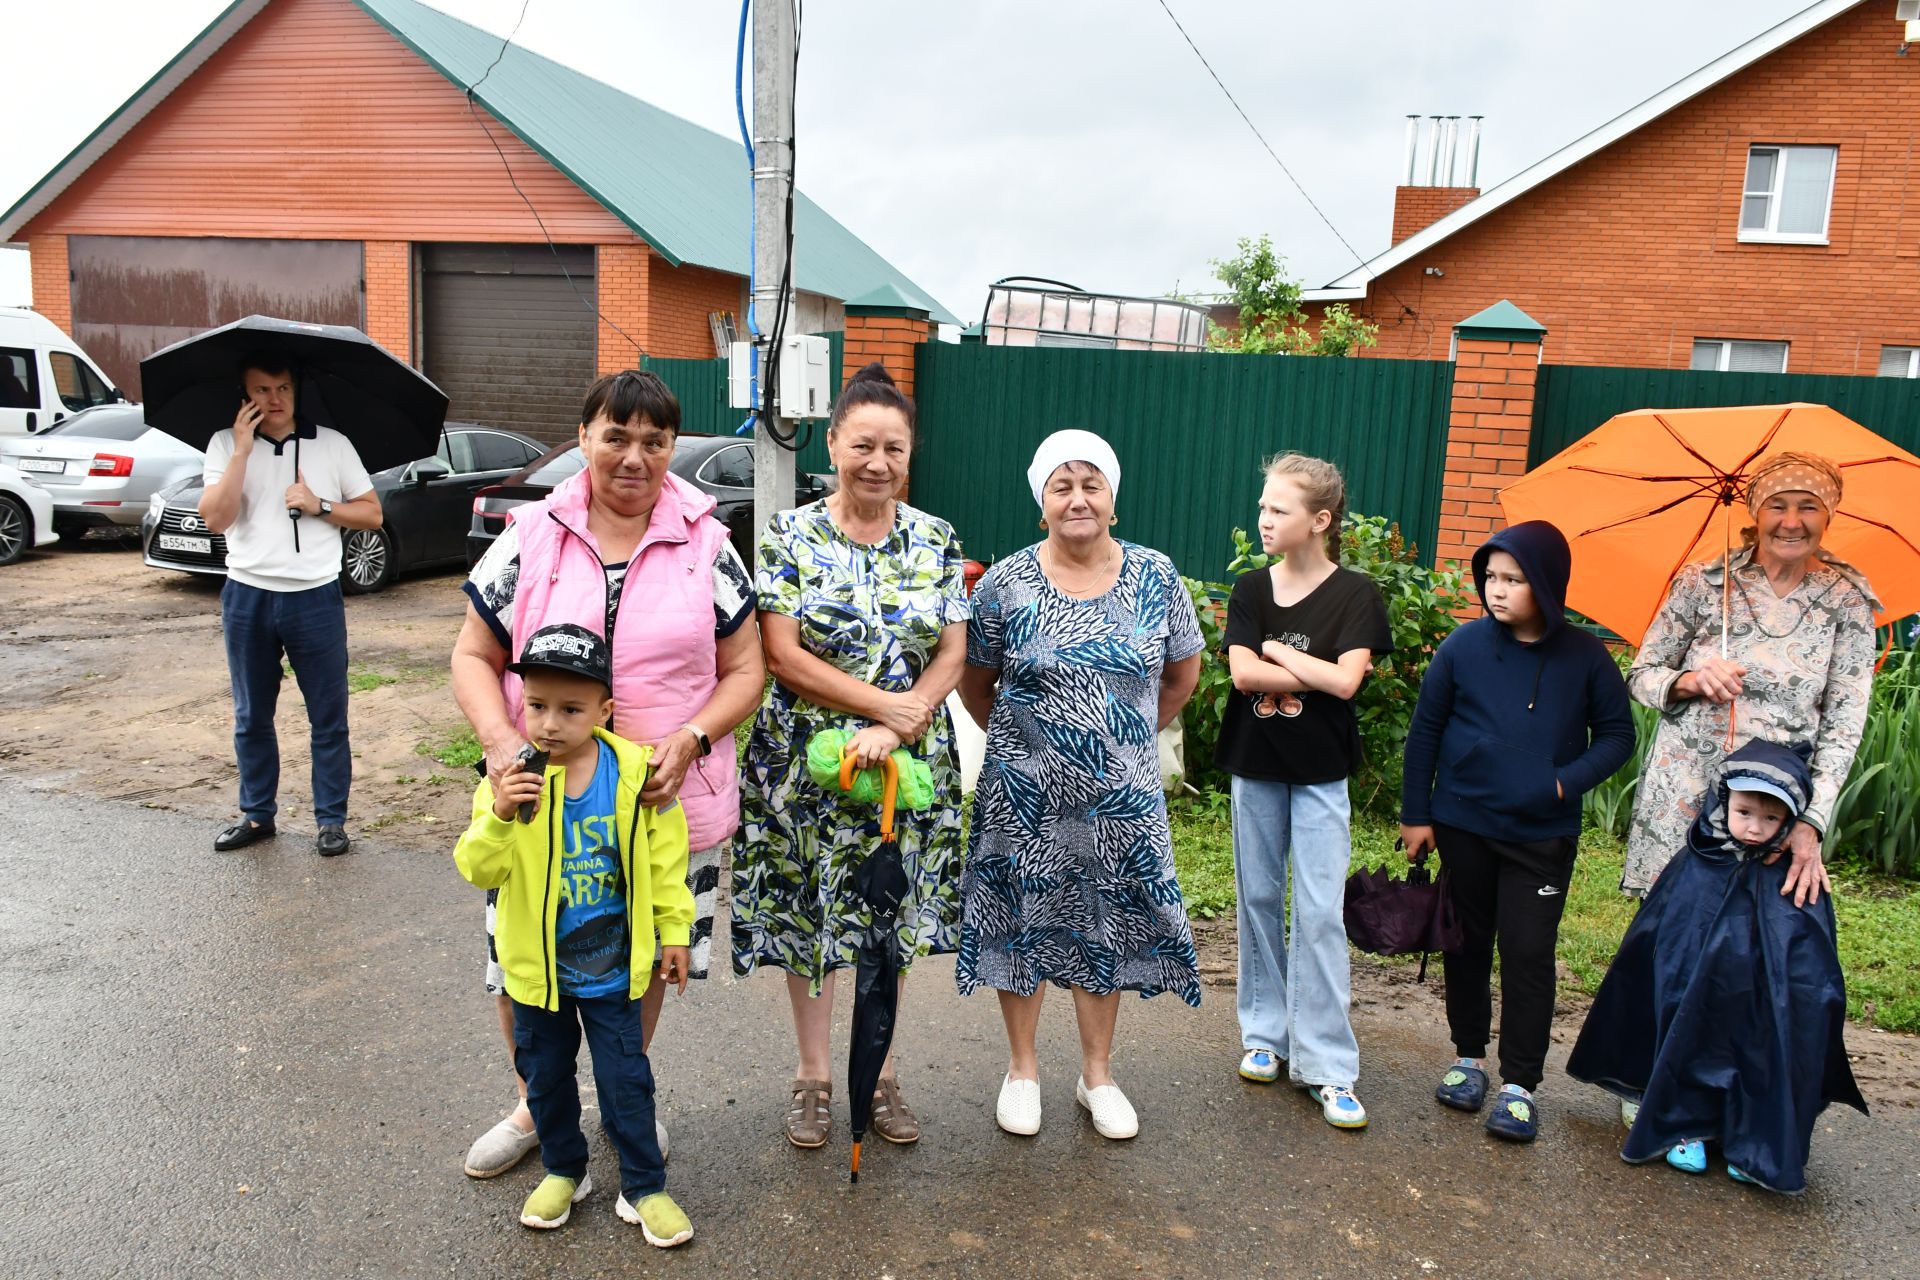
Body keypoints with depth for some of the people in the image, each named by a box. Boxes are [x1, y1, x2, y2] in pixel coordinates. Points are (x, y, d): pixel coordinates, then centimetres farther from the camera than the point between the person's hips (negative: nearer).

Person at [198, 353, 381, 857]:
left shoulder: (331, 444, 2)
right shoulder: (226, 445, 3)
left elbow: (371, 514, 4)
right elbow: (215, 518, -10)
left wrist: (319, 505, -11)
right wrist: (242, 450, -14)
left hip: (315, 597, -1)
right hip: (248, 597, 2)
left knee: (328, 718, 3)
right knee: (251, 717, 13)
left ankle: (331, 820, 14)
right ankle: (257, 814, 27)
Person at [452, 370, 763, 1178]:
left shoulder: (705, 544, 0)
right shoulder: (531, 537, -1)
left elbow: (744, 669, 2)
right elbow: (474, 657, 3)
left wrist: (690, 740, -15)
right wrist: (499, 740, -15)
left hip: (666, 803, 0)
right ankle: (535, 1106, 38)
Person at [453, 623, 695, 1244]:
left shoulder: (635, 772, -13)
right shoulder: (510, 780, -13)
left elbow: (665, 857, -3)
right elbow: (477, 869, -17)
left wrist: (674, 931, 2)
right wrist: (500, 817, -35)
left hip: (611, 965, -1)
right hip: (537, 966, 1)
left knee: (626, 1080, 7)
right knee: (545, 1076, 18)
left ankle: (644, 1187, 24)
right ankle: (564, 1171, 40)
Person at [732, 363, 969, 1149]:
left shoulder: (936, 541, 2)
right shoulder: (791, 537, -5)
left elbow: (952, 653, -2)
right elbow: (783, 656, -11)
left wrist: (895, 730, -16)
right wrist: (884, 702, -17)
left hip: (908, 762, 2)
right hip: (806, 762, -2)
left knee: (895, 915, 13)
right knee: (806, 913, 9)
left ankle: (880, 1071, 32)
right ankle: (813, 1074, 29)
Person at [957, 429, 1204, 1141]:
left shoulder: (1155, 577, -2)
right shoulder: (1005, 586, -7)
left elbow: (1184, 672, 11)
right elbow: (975, 684, 5)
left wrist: (1132, 734, 10)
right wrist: (1022, 740, 4)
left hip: (1122, 797, 2)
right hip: (1026, 798, -1)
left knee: (1106, 927, 12)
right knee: (1024, 923, 9)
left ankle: (1097, 1074, 30)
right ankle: (1022, 1070, 29)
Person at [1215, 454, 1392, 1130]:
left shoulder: (1355, 593, -5)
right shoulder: (1251, 589, 2)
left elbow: (1346, 680, -18)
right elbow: (1242, 673, -10)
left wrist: (1279, 651, -10)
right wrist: (1317, 673, -13)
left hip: (1321, 772, -3)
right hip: (1255, 766, 3)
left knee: (1320, 914, -5)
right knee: (1257, 901, 10)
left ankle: (1327, 1065, 3)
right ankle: (1265, 1032, 25)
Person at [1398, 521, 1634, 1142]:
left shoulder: (1584, 657, -6)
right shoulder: (1464, 645, -5)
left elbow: (1617, 734, 2)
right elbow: (1425, 730, 1)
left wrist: (1567, 782, -16)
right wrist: (1415, 814, 2)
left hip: (1543, 834, -1)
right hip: (1464, 825, 1)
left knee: (1528, 953, -1)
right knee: (1467, 943, 13)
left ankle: (1520, 1084, 11)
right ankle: (1469, 1057, 29)